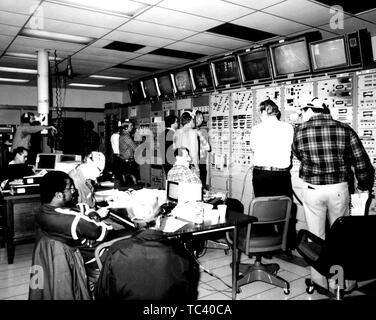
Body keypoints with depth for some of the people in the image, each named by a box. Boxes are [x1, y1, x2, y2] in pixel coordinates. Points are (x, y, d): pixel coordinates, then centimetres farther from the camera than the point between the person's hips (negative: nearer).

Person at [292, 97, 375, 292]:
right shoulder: (344, 130, -2)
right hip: (339, 188, 1)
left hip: (312, 189, -1)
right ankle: (345, 282, 27)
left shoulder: (300, 132, -3)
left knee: (316, 236, 11)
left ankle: (319, 281, 21)